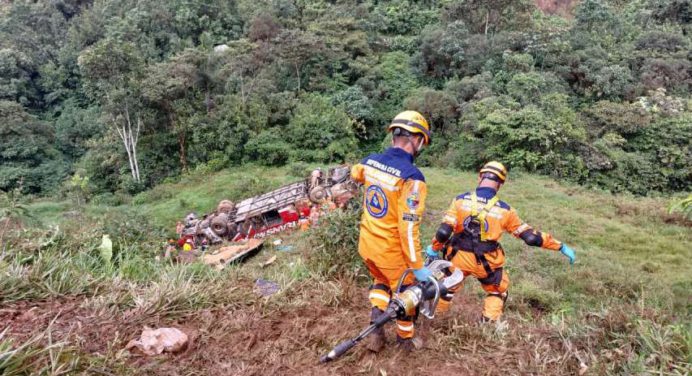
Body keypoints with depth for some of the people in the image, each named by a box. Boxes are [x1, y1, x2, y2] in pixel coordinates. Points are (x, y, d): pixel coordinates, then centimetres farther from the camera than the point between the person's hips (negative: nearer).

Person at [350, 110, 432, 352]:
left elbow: (355, 174, 21)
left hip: (366, 244, 6)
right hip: (391, 251, -6)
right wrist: (418, 266, -17)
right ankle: (405, 339, 40)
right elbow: (408, 228, -27)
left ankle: (376, 327, 19)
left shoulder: (370, 161, -5)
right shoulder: (412, 177, -26)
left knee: (381, 282, 32)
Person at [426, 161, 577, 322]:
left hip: (459, 258, 1)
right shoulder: (504, 210, -9)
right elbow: (530, 236, -4)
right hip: (487, 263, -1)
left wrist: (434, 248, 4)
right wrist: (561, 247, 7)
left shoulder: (460, 200, -10)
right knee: (498, 291, 27)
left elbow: (444, 231, -15)